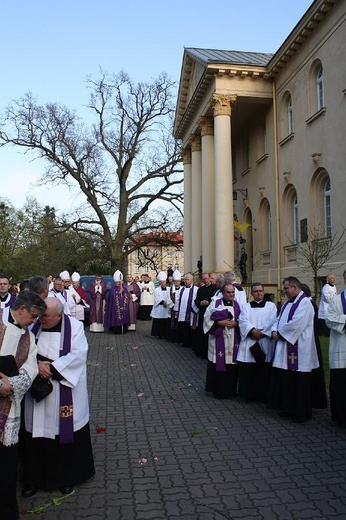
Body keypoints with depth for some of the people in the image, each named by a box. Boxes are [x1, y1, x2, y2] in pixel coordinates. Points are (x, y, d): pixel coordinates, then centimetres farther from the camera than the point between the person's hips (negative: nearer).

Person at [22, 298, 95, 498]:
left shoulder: (74, 326, -10)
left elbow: (78, 354, -14)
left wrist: (52, 367, -19)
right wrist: (38, 364, -17)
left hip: (65, 392, -2)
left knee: (66, 432, 8)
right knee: (37, 433, 9)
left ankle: (68, 476, 28)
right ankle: (35, 478, 29)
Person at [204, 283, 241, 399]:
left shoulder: (238, 305, 9)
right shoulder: (215, 304, 1)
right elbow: (208, 319, -3)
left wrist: (236, 323, -11)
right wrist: (220, 323, -15)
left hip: (234, 342, 2)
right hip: (218, 341, -2)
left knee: (232, 367, 4)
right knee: (219, 365, 0)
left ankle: (231, 390, 18)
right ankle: (218, 391, 13)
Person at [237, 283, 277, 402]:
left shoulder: (271, 305, 12)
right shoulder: (246, 306, 15)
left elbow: (272, 321, -2)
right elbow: (243, 320, -1)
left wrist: (261, 332, -14)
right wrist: (253, 331, -16)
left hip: (265, 342, -1)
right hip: (249, 342, 1)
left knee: (264, 370, -2)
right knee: (248, 370, -1)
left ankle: (263, 394, 9)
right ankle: (249, 394, 9)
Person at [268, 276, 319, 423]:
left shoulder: (304, 303, -13)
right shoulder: (287, 303, 17)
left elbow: (295, 324, -22)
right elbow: (279, 320, 17)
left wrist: (280, 334, -11)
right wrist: (275, 331, -3)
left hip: (298, 350, -9)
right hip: (285, 348, 9)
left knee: (299, 382, -1)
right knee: (286, 380, 13)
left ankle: (303, 412, 11)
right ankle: (289, 408, 25)